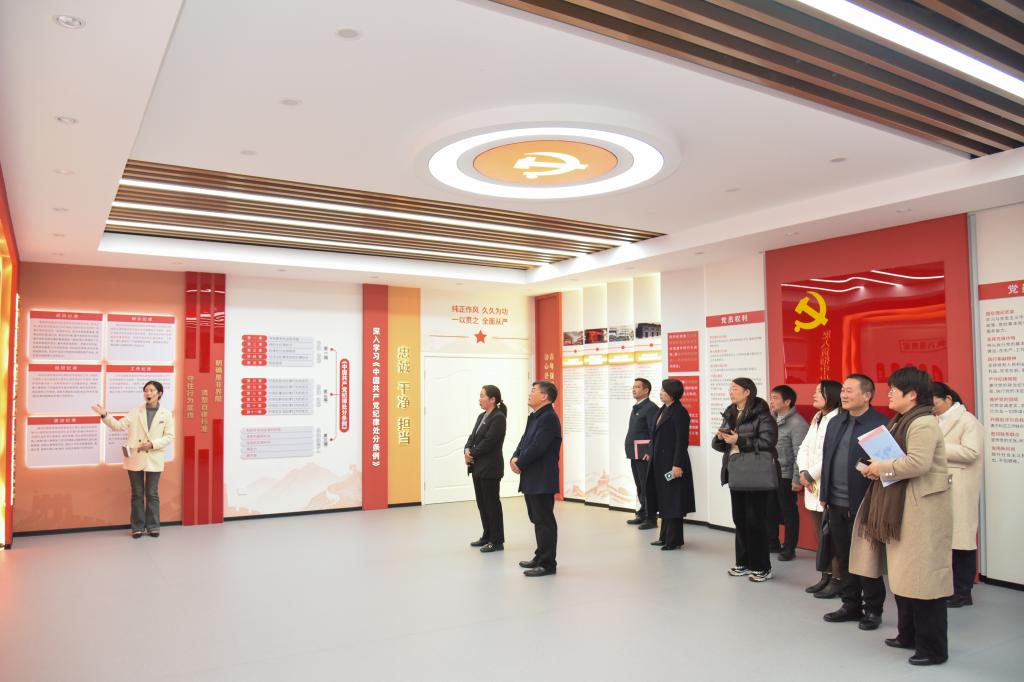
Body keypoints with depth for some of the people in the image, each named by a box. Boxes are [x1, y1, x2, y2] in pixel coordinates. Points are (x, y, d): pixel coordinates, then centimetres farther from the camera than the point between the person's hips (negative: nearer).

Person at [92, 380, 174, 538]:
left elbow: (169, 437, -3)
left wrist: (152, 444, -16)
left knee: (152, 494, 6)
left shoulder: (166, 414, 1)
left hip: (154, 459, -1)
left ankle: (152, 527, 15)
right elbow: (119, 425, -5)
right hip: (135, 458, 1)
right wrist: (105, 415, -19)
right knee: (137, 494, 7)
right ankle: (138, 527, 16)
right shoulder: (136, 411, 4)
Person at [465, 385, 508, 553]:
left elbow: (488, 442, -19)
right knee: (482, 503, 14)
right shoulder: (481, 416, 15)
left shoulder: (498, 418, -13)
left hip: (490, 468, -9)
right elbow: (473, 437, 11)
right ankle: (487, 536, 26)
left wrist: (472, 455, -12)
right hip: (478, 467, 9)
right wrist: (467, 450, -7)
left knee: (492, 503, -2)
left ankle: (497, 541, 7)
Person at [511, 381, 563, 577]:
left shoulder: (549, 418, -17)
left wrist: (520, 464, -12)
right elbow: (524, 441, 15)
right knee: (537, 520, 18)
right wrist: (515, 458, -2)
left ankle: (547, 564, 4)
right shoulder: (534, 417, 15)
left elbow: (537, 447, -23)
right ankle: (541, 557, 29)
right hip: (532, 479, 10)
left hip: (542, 480, -10)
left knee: (545, 521, -3)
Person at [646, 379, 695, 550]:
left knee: (672, 501, 0)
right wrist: (652, 454, 15)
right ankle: (665, 536, 26)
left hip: (671, 462, -9)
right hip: (660, 462, 9)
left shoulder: (679, 413, -14)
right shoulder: (663, 409, 12)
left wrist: (677, 465, -21)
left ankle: (674, 539, 10)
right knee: (663, 500, 15)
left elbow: (682, 440, -18)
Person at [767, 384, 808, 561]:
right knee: (770, 510, 15)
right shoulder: (772, 420, 8)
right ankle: (772, 542, 30)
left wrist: (797, 479, -17)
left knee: (789, 512, 6)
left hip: (785, 476, -7)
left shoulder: (797, 423, -14)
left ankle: (789, 549, 17)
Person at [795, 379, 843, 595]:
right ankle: (826, 577, 22)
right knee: (821, 534, 14)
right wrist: (803, 472, -2)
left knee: (832, 536, -3)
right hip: (812, 486, 9)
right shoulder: (816, 418, 16)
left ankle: (837, 580, 6)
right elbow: (804, 448, 13)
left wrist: (811, 475, -12)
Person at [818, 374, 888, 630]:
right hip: (837, 504, 7)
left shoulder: (880, 424, -12)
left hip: (863, 506, -7)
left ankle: (872, 609, 22)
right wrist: (825, 495, 12)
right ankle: (851, 605, 29)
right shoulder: (835, 423, 12)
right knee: (843, 558, 15)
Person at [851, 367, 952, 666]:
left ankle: (933, 647, 9)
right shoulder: (900, 421, 14)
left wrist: (881, 468, -16)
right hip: (901, 507, 10)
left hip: (922, 510, -10)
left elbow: (918, 463, -29)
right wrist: (878, 468, 1)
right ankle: (909, 635, 29)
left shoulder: (923, 423, -17)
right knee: (903, 574, 16)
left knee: (923, 575, -2)